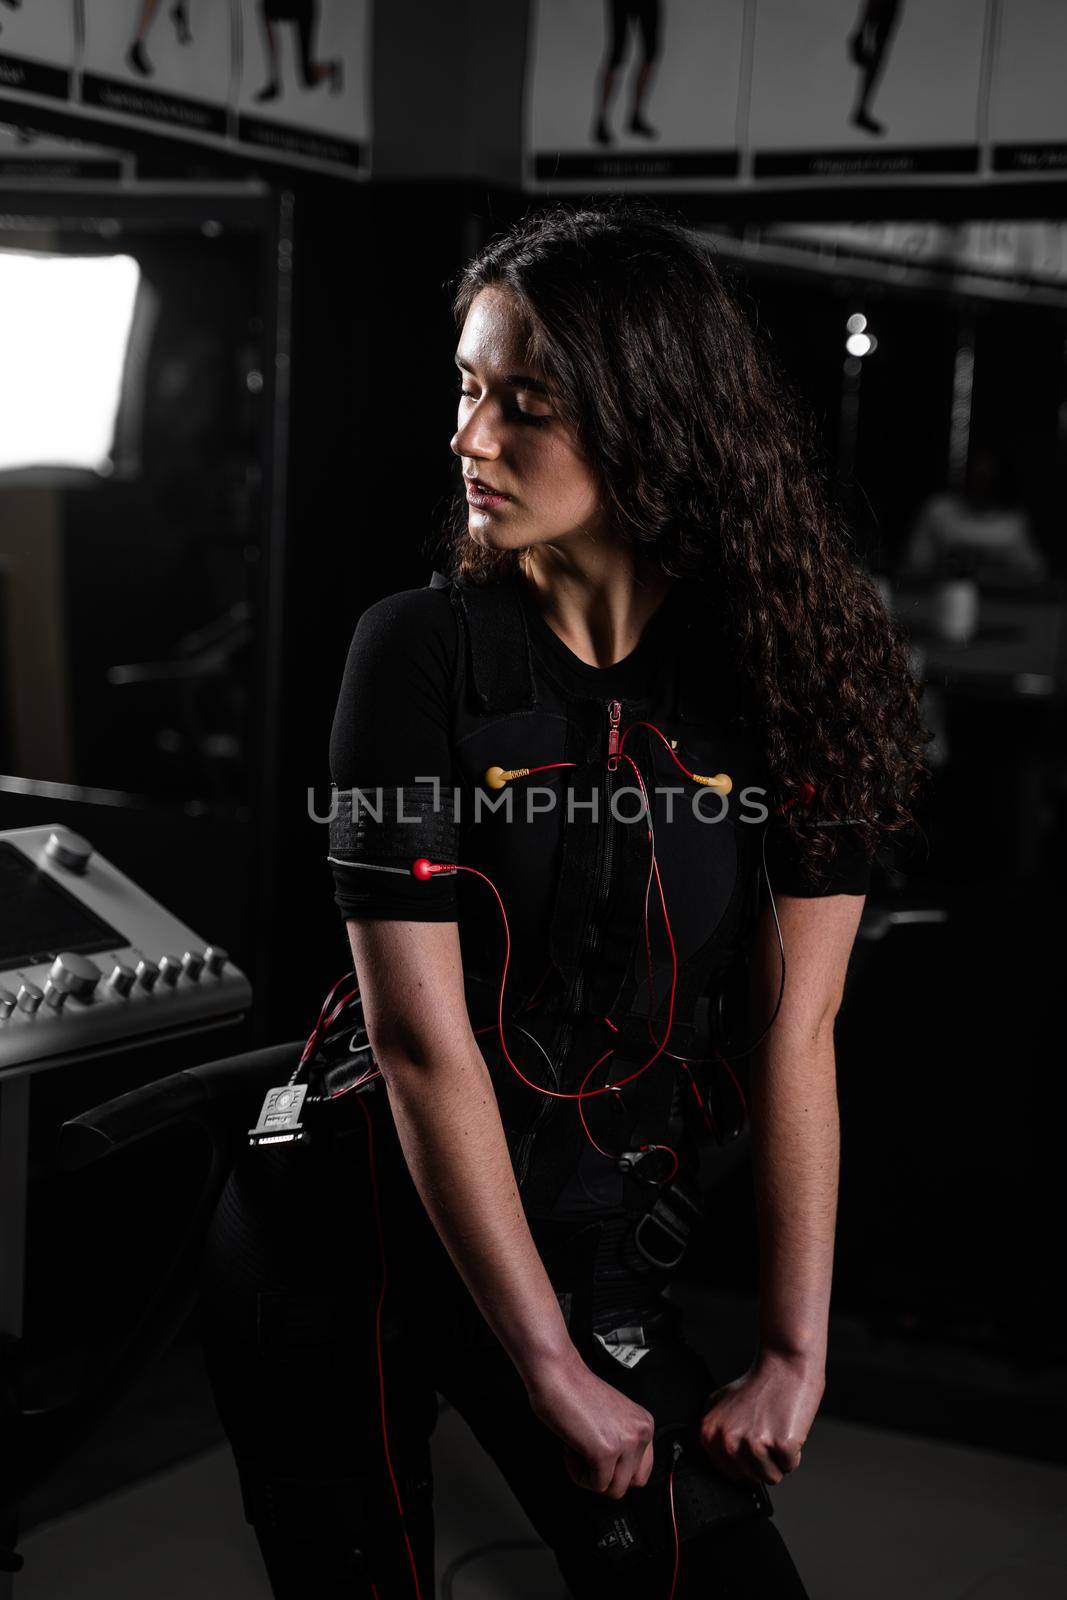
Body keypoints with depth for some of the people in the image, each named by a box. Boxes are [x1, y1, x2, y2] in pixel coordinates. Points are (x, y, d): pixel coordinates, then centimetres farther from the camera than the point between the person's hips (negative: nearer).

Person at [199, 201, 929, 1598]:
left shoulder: (789, 676, -8)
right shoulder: (418, 653, -12)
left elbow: (795, 1033, -9)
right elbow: (422, 1038, -16)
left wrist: (796, 1355, -11)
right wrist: (551, 1374, -16)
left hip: (596, 1251, 1)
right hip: (338, 1229, -1)